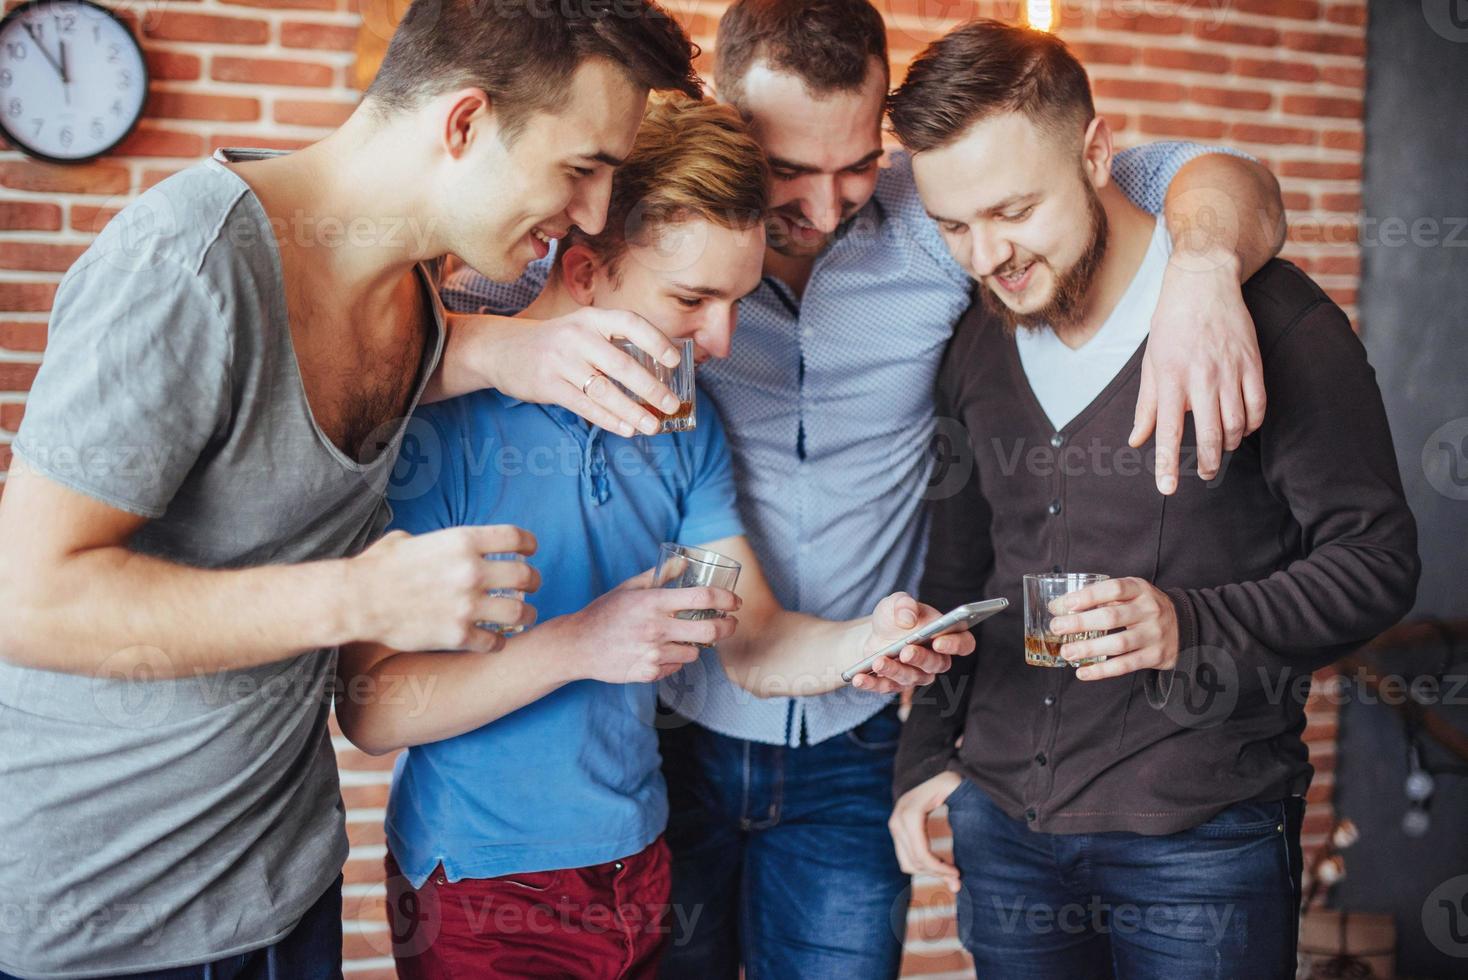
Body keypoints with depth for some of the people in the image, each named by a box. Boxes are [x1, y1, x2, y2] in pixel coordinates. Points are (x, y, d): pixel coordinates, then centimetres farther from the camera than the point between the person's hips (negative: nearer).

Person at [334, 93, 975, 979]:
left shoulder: (687, 427, 2)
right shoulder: (444, 419, -18)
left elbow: (752, 644, 0)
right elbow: (371, 708, -20)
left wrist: (858, 644, -21)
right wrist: (574, 645, -32)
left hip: (641, 865, 6)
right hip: (478, 890, -6)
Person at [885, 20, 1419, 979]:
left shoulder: (1273, 320, -12)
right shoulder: (978, 341, 5)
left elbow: (1377, 559, -9)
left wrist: (1191, 625, -24)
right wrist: (926, 754, 14)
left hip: (1203, 838, -4)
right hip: (1001, 820, 5)